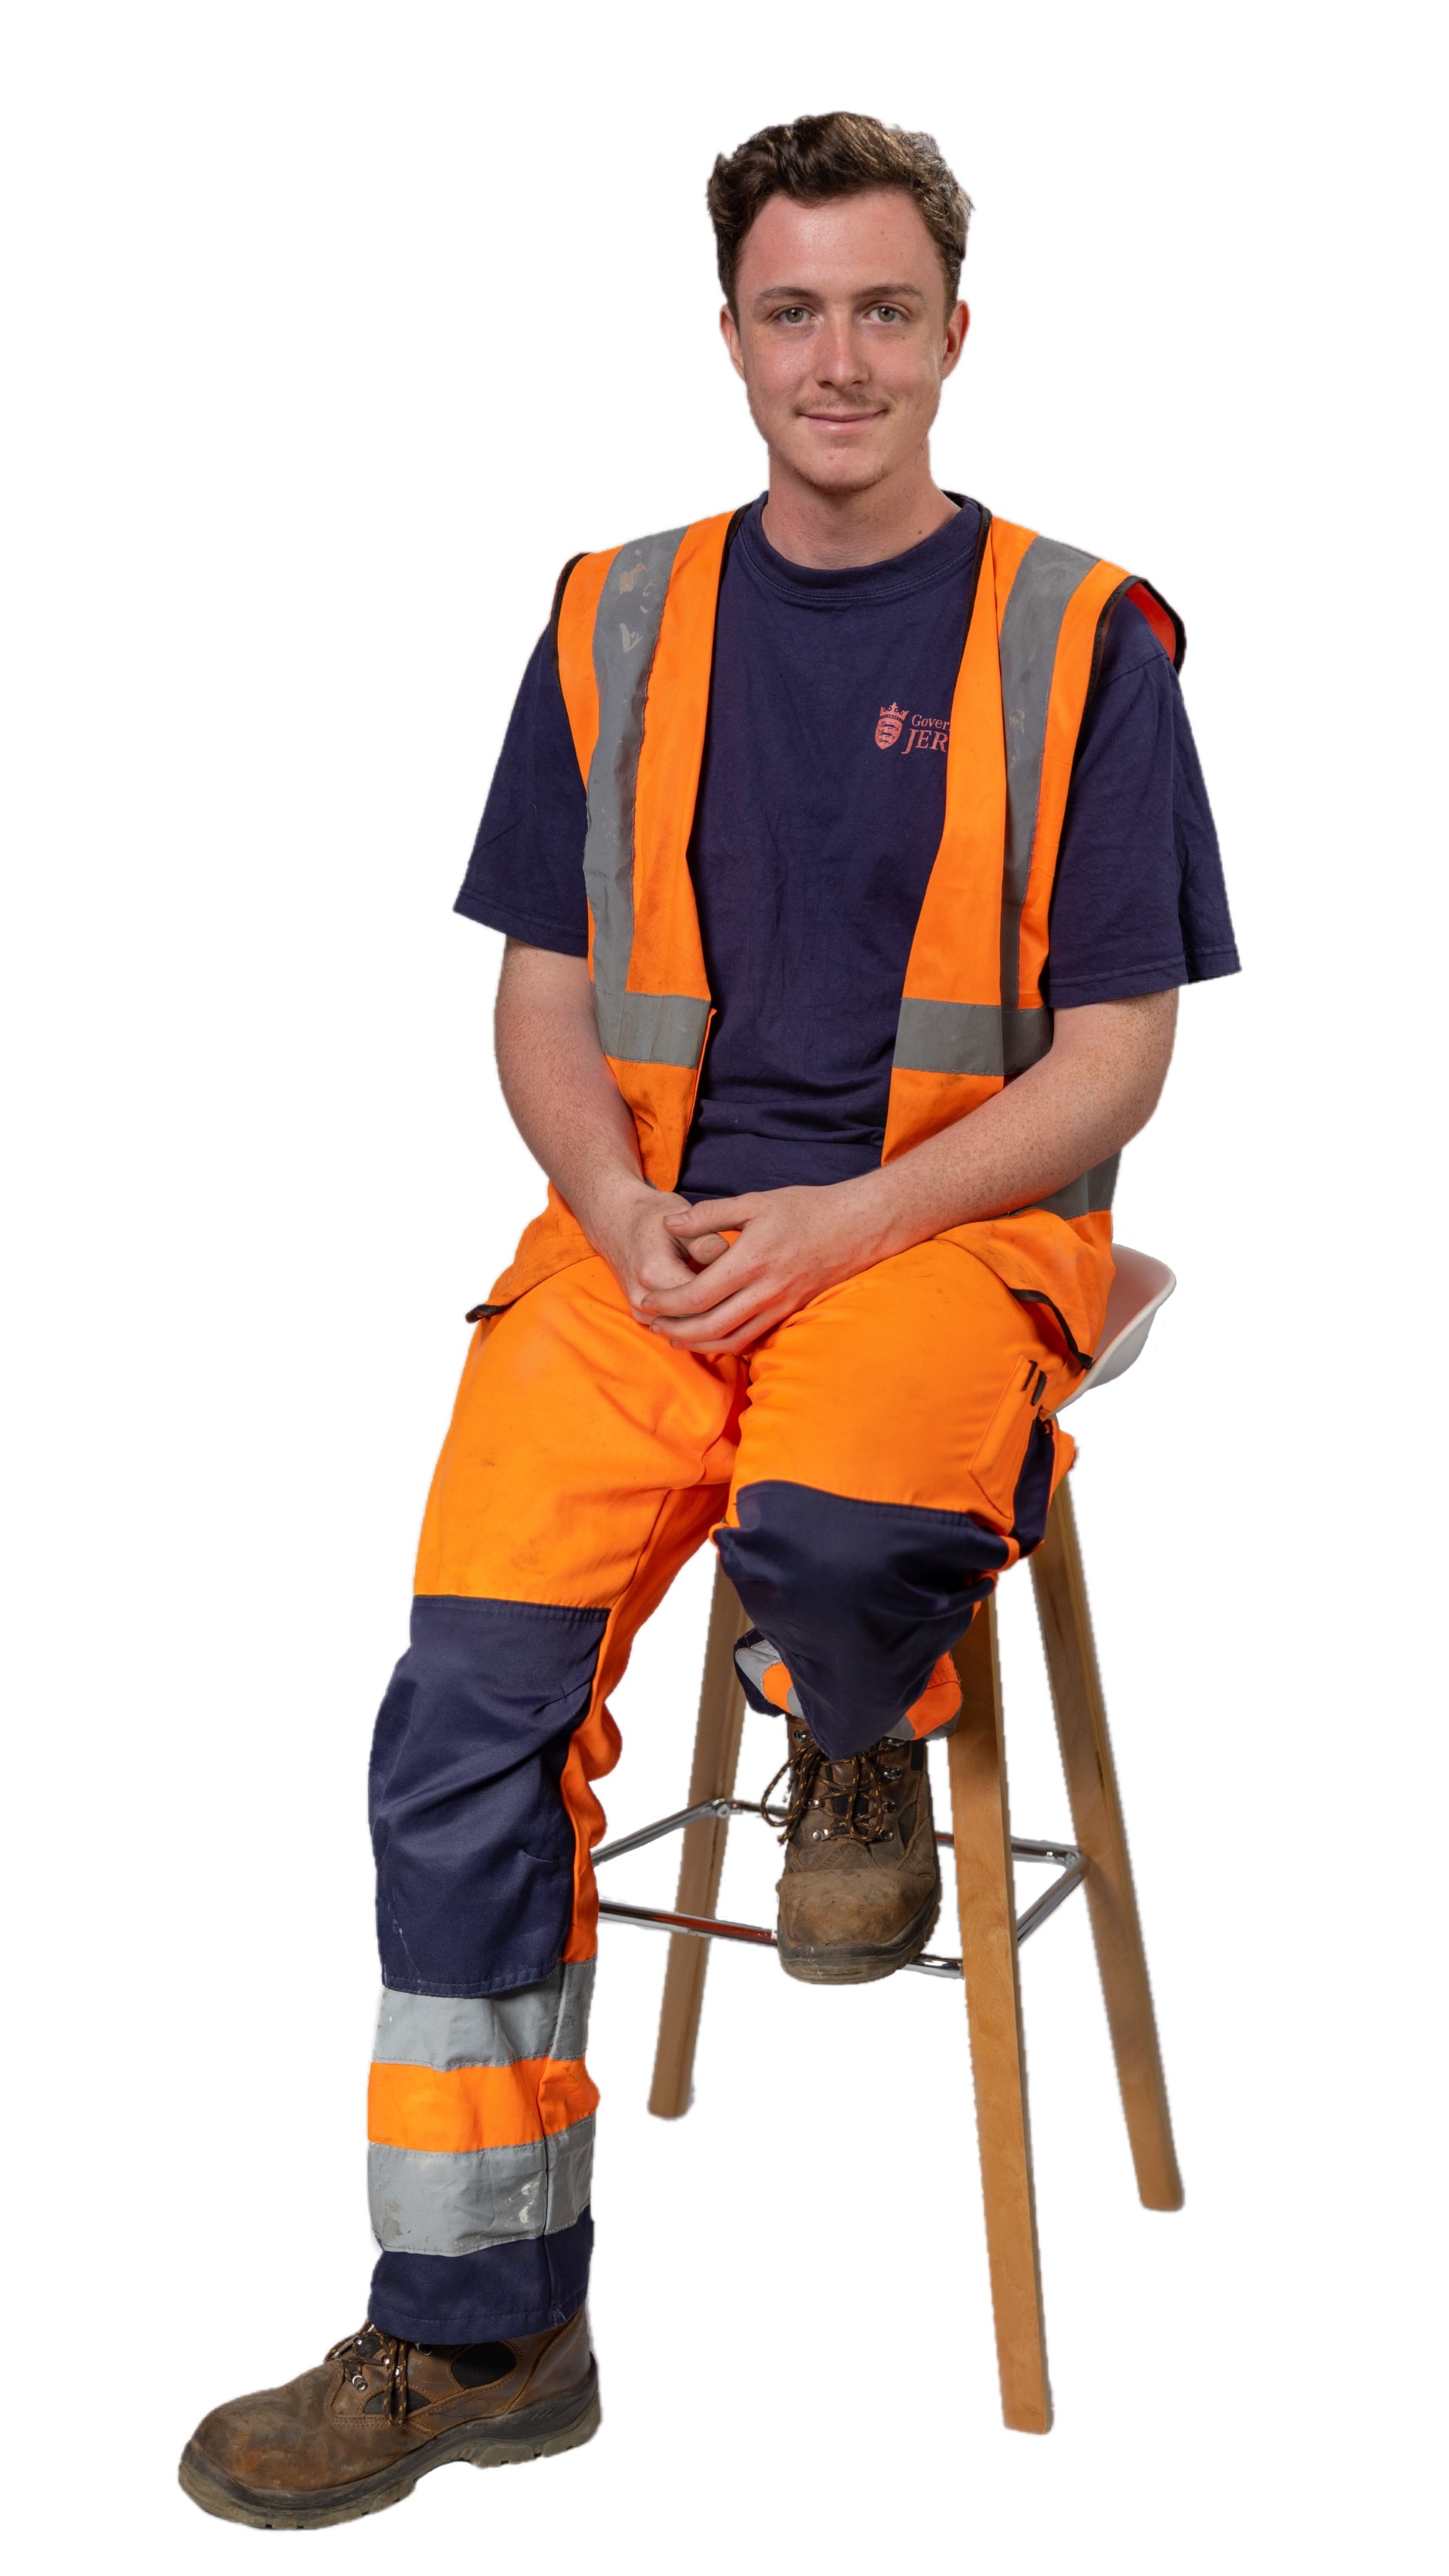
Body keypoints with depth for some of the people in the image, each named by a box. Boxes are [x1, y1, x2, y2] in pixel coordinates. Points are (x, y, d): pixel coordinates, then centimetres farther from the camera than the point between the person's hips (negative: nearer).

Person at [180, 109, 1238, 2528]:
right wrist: (623, 1214, -7)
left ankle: (867, 1747, 4)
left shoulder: (1076, 640, 2)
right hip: (649, 1225, 3)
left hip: (952, 1219, -2)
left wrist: (847, 1227, -14)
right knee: (468, 1695, -17)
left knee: (833, 1535, -36)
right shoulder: (616, 622, 12)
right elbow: (543, 997, 14)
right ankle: (477, 2330, -2)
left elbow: (1113, 1057, 0)